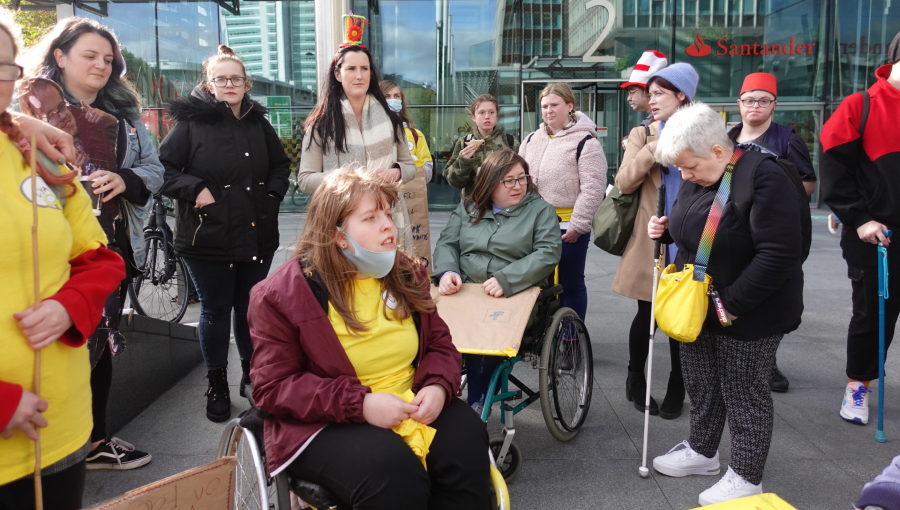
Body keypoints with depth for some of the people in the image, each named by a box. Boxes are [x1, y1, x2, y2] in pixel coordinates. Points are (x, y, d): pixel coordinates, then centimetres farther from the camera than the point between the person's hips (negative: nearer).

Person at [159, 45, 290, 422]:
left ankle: (252, 373, 32)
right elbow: (164, 169, -4)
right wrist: (195, 189, -16)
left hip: (257, 235, 4)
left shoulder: (258, 122, 9)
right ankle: (217, 385, 22)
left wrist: (273, 194, 6)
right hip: (208, 238, -4)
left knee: (251, 308, 14)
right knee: (215, 310, 6)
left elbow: (281, 165, 21)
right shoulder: (191, 122, -5)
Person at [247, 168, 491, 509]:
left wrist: (439, 387, -11)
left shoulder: (406, 274, 8)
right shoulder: (283, 294, -7)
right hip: (327, 424, -4)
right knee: (391, 469, -33)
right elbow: (273, 386, -10)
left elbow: (440, 344, 14)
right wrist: (360, 404, -21)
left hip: (412, 406, 5)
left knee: (467, 441, -24)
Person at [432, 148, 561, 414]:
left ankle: (476, 402, -13)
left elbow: (548, 253, -5)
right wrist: (447, 271, -11)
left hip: (516, 297, -3)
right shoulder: (468, 208, 19)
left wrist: (506, 280, -18)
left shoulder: (540, 210, 9)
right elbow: (446, 243, 13)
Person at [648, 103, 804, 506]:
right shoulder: (696, 178, 4)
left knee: (744, 393, 5)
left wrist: (733, 302, -24)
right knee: (701, 383, 19)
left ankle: (746, 477, 22)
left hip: (748, 314, -8)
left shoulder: (764, 179, -22)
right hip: (698, 307, 8)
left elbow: (778, 255, -26)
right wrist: (667, 228, 0)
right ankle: (702, 451, 39)